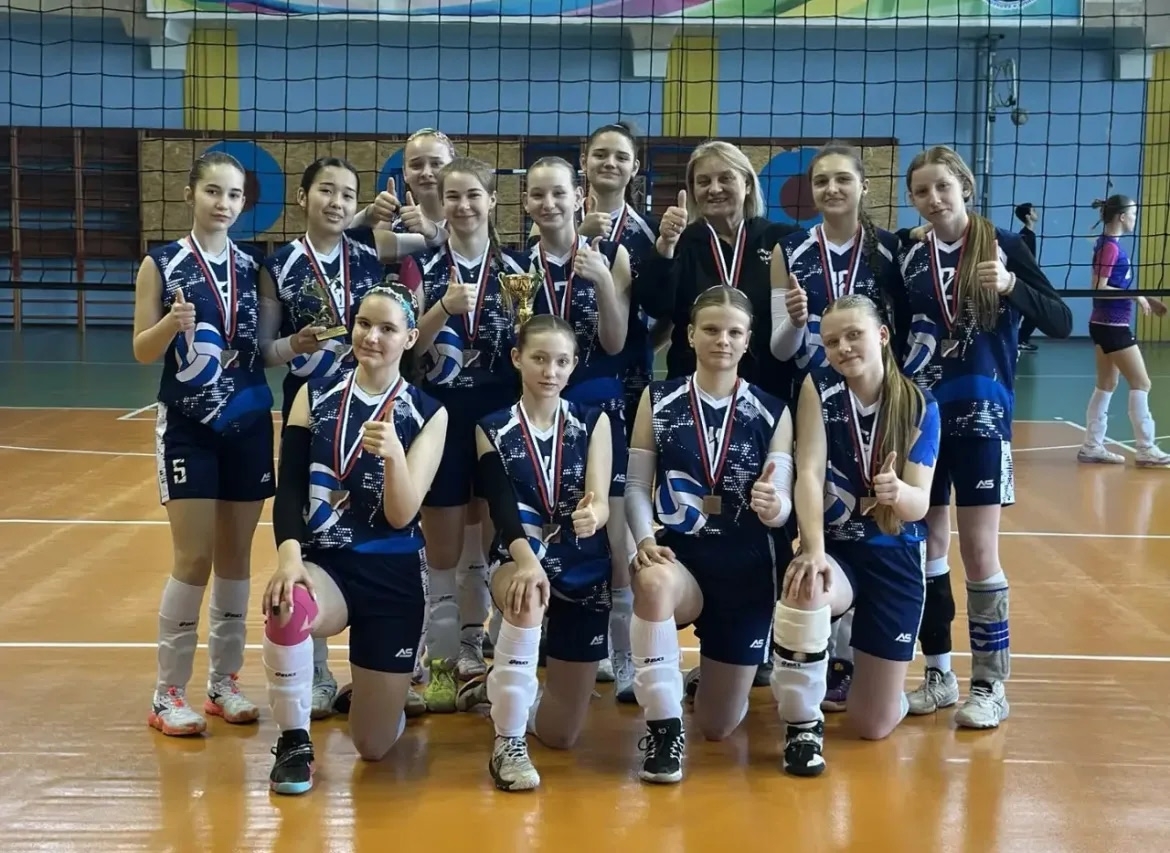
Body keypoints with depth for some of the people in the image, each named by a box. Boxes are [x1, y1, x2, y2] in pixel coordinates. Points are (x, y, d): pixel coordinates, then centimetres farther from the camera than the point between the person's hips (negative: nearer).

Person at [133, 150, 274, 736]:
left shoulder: (253, 266, 6)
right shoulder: (161, 264, -4)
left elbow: (267, 348, 10)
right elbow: (142, 351, -6)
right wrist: (172, 323, -24)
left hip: (249, 425, 4)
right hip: (187, 427, -4)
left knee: (236, 558, 8)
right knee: (194, 560, -6)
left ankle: (224, 682, 20)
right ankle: (168, 694, 7)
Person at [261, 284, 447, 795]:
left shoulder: (427, 414, -4)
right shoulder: (315, 396, 2)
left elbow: (401, 516, -12)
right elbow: (288, 488, -7)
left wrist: (393, 454, -32)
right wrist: (288, 552, -27)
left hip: (392, 576, 0)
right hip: (322, 563, 1)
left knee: (374, 747, 5)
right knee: (288, 610, -39)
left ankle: (377, 687, 43)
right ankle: (294, 742, -12)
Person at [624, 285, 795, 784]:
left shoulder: (773, 413, 0)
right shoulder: (657, 401, 1)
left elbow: (783, 503, -7)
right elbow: (636, 485, 0)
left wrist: (772, 506, -32)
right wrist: (646, 541, -20)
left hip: (747, 568, 1)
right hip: (678, 555, -1)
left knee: (719, 727, 6)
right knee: (653, 583, -41)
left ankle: (727, 671, 46)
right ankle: (663, 728, -22)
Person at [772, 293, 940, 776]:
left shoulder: (920, 407, -7)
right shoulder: (818, 388, -8)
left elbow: (920, 504, -13)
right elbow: (809, 473, -17)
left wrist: (898, 492, -37)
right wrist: (813, 551, -32)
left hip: (896, 559, 1)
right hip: (836, 549, -1)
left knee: (874, 725, 2)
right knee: (805, 590, -41)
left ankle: (849, 659, 41)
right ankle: (802, 725, -16)